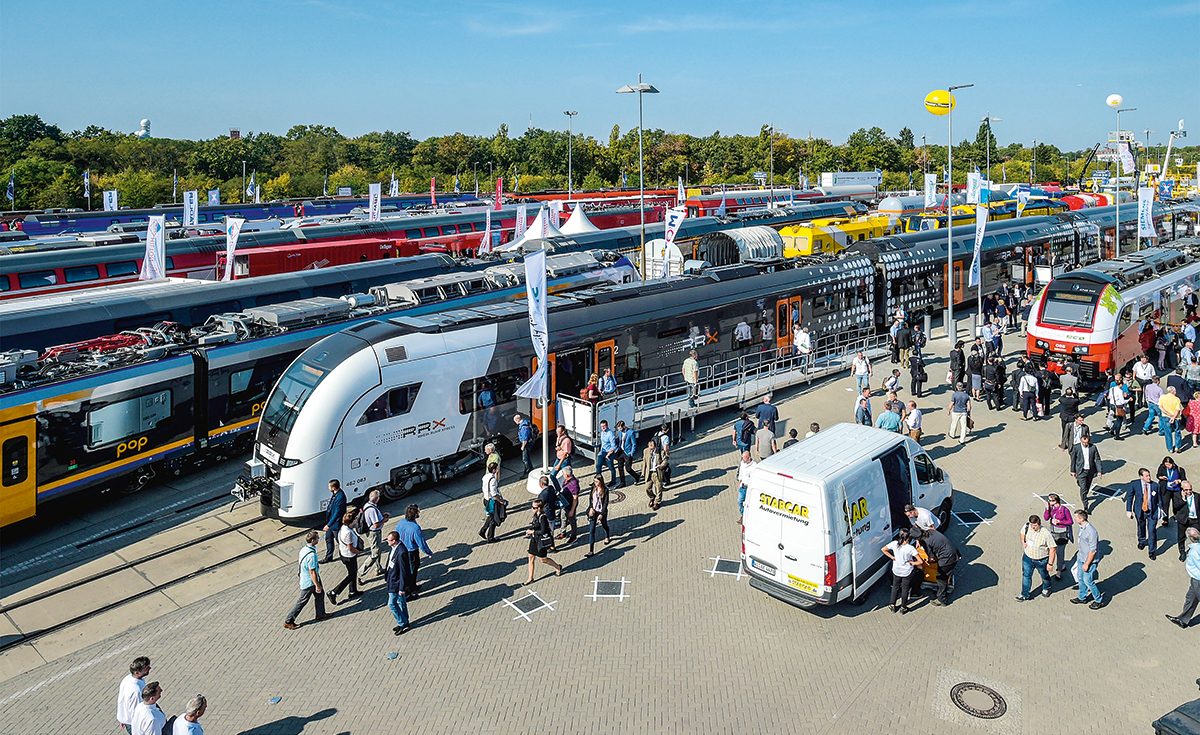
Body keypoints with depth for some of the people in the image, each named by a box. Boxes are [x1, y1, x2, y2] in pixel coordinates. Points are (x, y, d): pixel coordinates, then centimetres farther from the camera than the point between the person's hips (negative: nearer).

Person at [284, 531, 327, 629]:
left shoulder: (304, 549, -6)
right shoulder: (311, 555, -34)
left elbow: (300, 563, 9)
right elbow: (312, 572, -28)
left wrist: (299, 573, 24)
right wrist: (317, 585, -18)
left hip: (304, 576, 9)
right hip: (309, 581, -9)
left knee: (320, 594, 23)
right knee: (302, 601, 5)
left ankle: (321, 615, 38)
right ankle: (288, 622, 17)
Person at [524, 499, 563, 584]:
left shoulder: (542, 517, -25)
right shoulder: (535, 515, 1)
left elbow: (543, 531, -26)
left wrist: (533, 532, -19)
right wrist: (530, 531, 0)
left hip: (541, 541, -8)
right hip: (534, 540, 8)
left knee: (543, 559, 8)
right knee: (531, 557, 9)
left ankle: (558, 567, 33)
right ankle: (530, 578, 19)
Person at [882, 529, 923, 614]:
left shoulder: (894, 544, -18)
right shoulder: (910, 548, -27)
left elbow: (883, 549, -6)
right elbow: (920, 561, -26)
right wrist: (912, 563, -9)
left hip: (896, 571, 3)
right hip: (907, 572, -3)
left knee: (895, 587, 24)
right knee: (905, 590, 18)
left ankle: (893, 606, 34)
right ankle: (903, 608, 31)